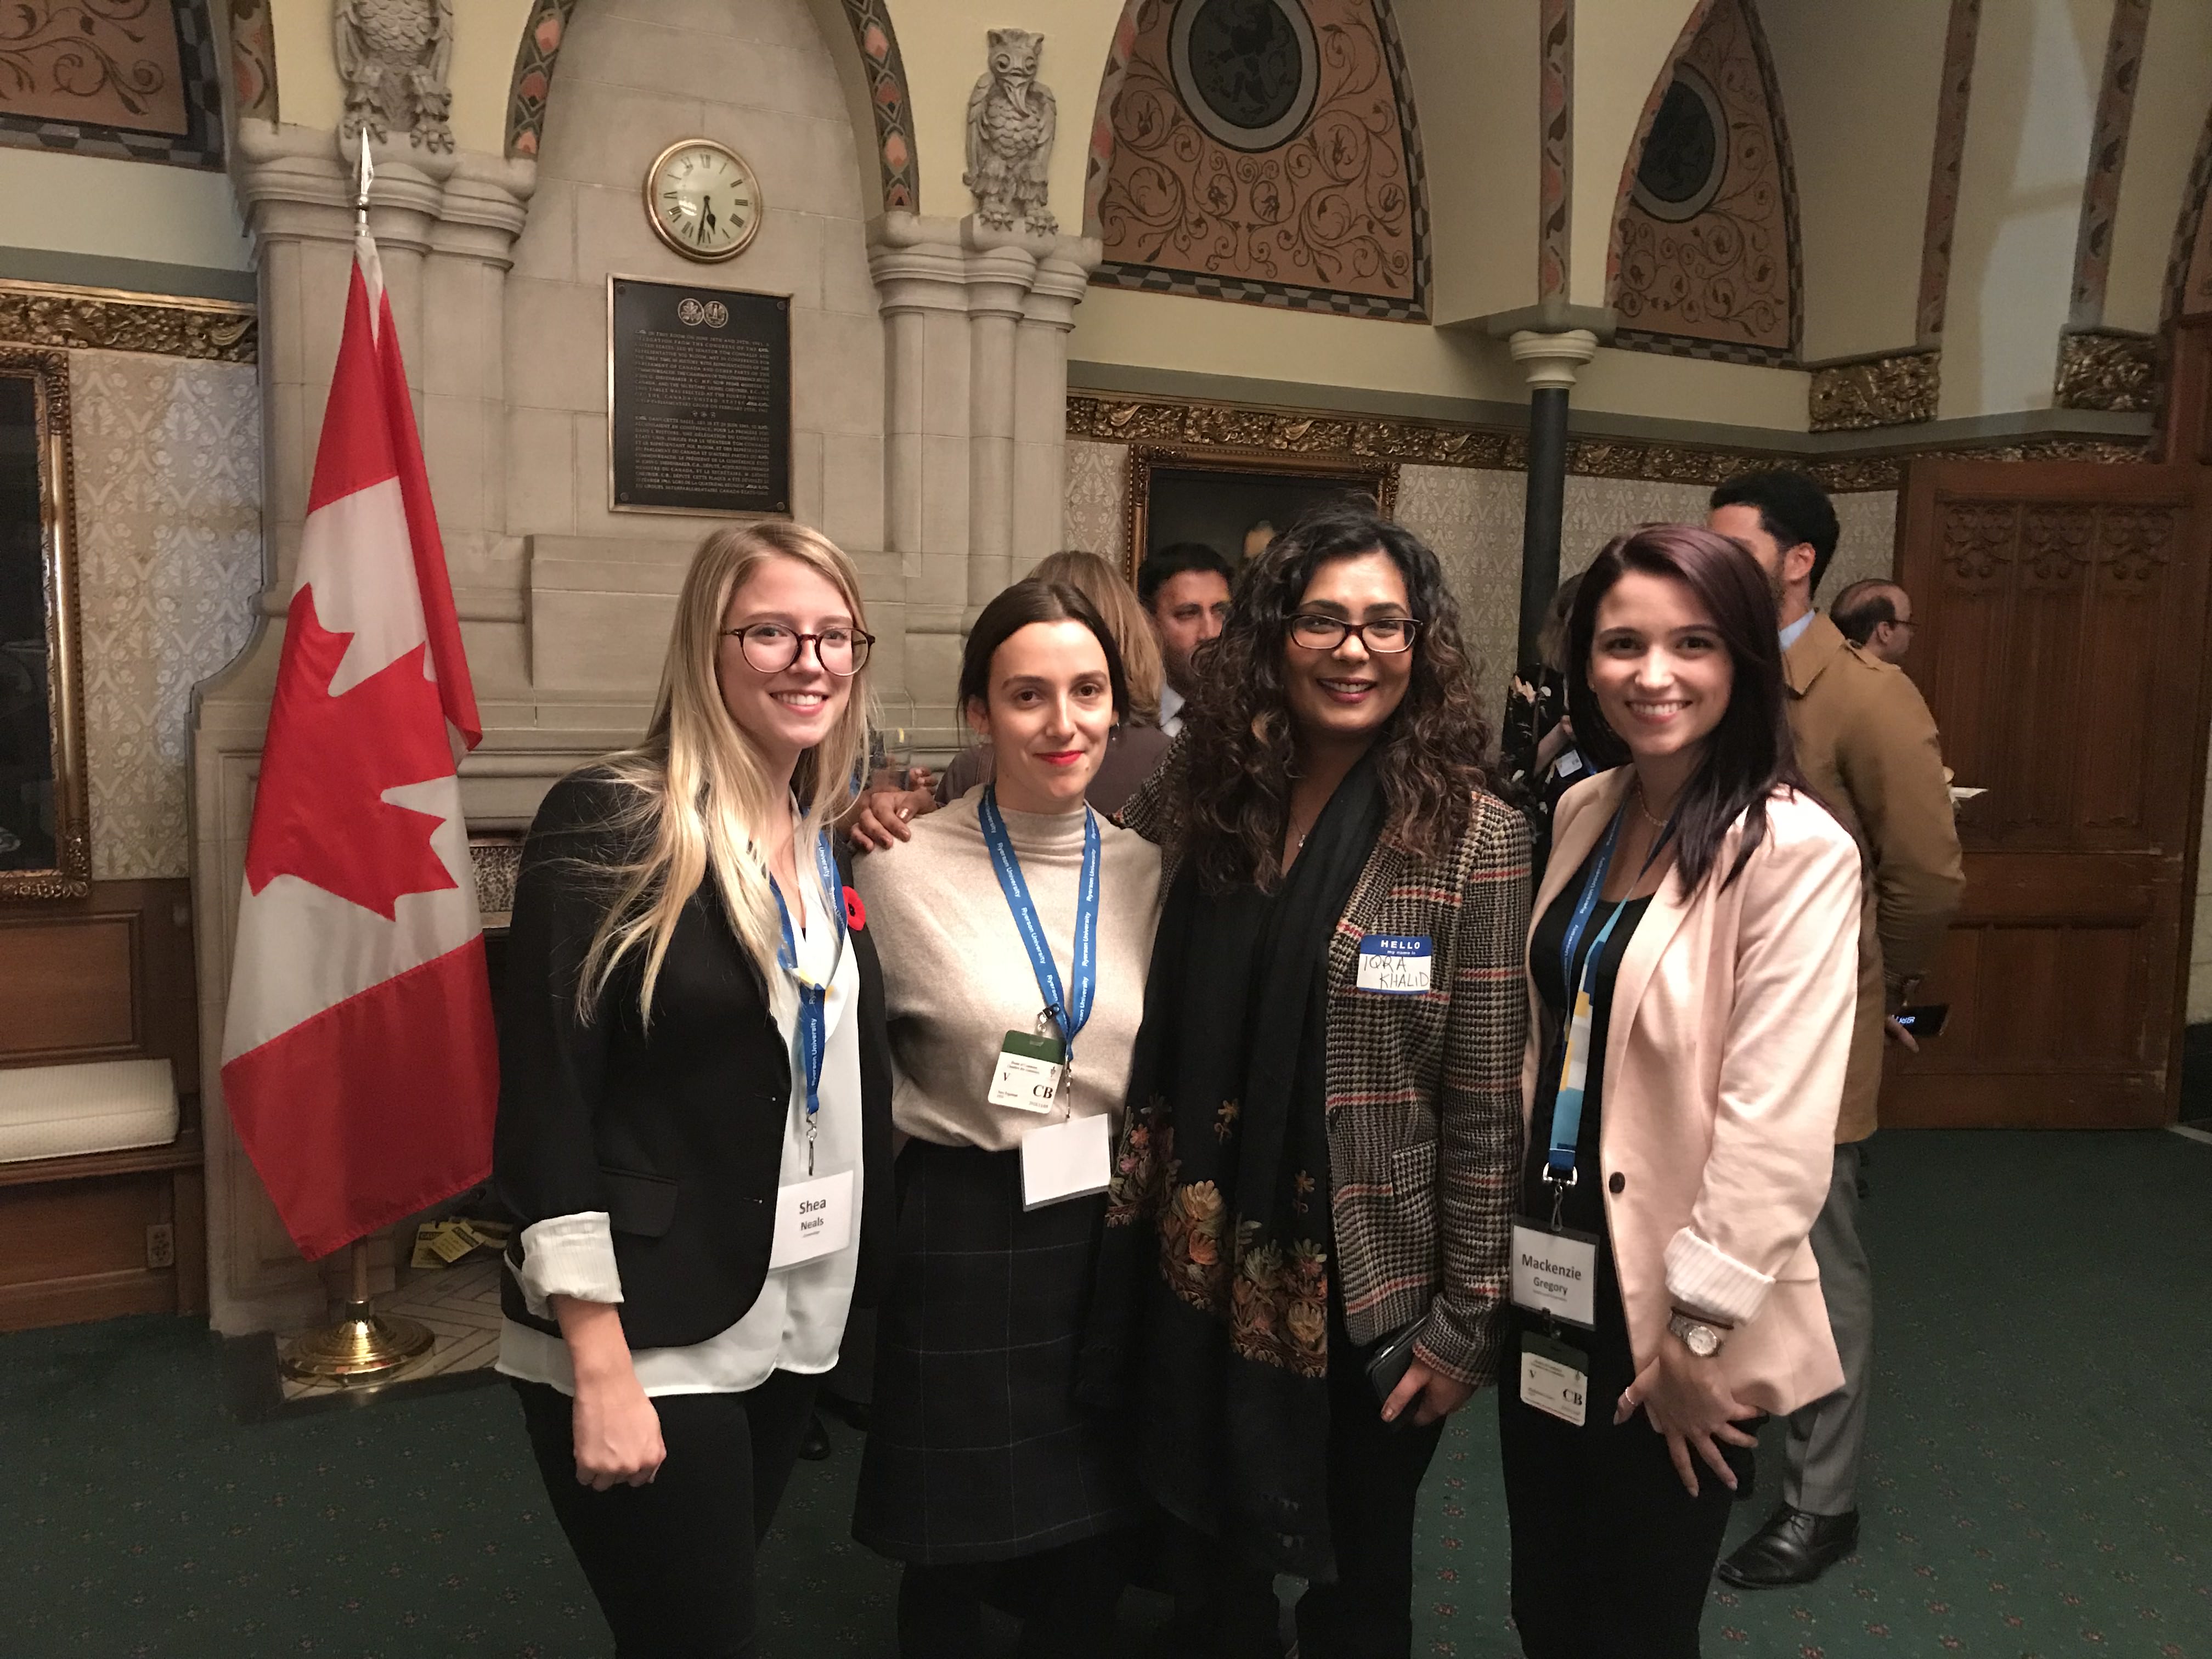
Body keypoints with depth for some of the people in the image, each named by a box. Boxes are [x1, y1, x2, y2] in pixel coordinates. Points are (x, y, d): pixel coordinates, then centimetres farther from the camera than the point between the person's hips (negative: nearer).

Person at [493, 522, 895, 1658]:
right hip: (646, 1342, -6)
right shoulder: (609, 823, -14)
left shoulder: (828, 845, 6)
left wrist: (857, 1290, 9)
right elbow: (547, 1104, -17)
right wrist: (600, 1369, -19)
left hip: (791, 1329, 7)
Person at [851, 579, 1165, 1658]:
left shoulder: (1145, 871, 0)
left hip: (1108, 1230, 3)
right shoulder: (904, 868, -12)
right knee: (951, 1553, 14)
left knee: (1086, 1556, 17)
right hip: (960, 1234, -3)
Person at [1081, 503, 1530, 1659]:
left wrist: (1466, 1323, -8)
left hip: (1371, 1294, -3)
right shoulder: (1200, 802, -3)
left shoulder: (1474, 838, -11)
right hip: (1202, 1275, 3)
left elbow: (1487, 1108, -10)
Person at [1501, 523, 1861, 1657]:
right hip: (1548, 1285, 6)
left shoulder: (1797, 850, -17)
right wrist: (1506, 1241, 11)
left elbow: (1779, 1126, -19)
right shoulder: (1582, 812, 4)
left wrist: (1699, 1330, -16)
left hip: (1666, 1315, -6)